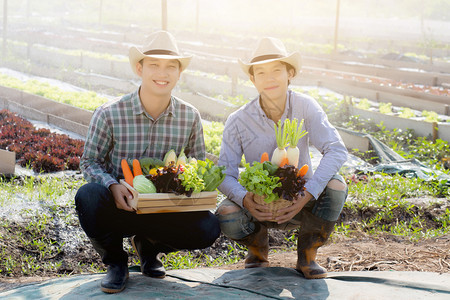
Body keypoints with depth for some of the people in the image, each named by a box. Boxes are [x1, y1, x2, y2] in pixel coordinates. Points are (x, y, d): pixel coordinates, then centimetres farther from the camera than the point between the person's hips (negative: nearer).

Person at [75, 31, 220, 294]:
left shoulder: (190, 117, -2)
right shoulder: (110, 114, -11)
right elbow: (90, 161, -3)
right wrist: (113, 186, -24)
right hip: (120, 204, -2)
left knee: (208, 228, -24)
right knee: (88, 196, -35)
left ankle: (149, 245, 12)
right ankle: (115, 261, -3)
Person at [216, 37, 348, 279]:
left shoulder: (305, 107, -14)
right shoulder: (238, 121, -13)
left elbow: (336, 150, -24)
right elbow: (224, 173, -14)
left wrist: (308, 195, -37)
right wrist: (245, 200, -37)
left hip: (299, 203, 0)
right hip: (258, 203, 0)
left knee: (335, 186, -29)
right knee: (226, 217, -30)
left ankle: (307, 255, -3)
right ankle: (258, 247, 8)